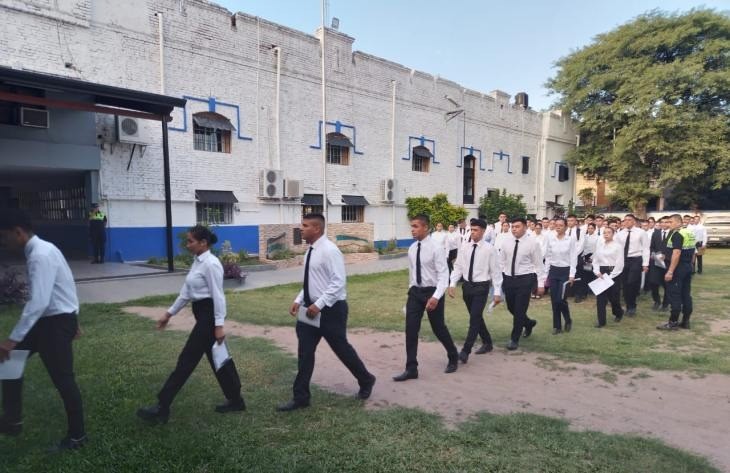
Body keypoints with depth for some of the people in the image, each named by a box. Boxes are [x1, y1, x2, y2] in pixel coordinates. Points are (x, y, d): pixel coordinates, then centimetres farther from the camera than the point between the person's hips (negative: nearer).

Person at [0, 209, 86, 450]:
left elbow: (38, 303, -29)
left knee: (63, 379, 1)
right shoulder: (40, 250, 9)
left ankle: (76, 436, 18)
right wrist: (72, 321, 24)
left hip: (57, 321, -10)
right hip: (50, 318, 10)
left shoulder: (40, 256, -23)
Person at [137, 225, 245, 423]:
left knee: (187, 359, -3)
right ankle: (235, 400, 26)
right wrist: (169, 313, 18)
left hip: (209, 315, -10)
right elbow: (186, 292, 17)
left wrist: (219, 325, -21)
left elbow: (218, 296, -20)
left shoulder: (211, 264, -18)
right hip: (202, 314, 10)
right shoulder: (197, 262, 12)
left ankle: (162, 408, 7)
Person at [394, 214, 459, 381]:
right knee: (411, 330, -1)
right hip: (415, 292, 5)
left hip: (432, 292, -5)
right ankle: (411, 369, 8)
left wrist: (436, 297, -27)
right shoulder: (412, 249, 3)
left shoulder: (435, 248, -16)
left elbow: (443, 275, -18)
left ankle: (453, 358, 37)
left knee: (439, 328, 10)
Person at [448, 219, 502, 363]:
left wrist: (497, 292, -10)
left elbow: (496, 271, -8)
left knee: (474, 318, -9)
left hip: (481, 287, -5)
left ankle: (465, 351, -6)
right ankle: (487, 343, 36)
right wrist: (452, 284, -7)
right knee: (476, 317, 17)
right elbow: (458, 267, 5)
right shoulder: (466, 248, 4)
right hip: (467, 286, 6)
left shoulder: (489, 249, -9)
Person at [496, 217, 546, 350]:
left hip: (525, 279, -4)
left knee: (519, 310, -2)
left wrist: (541, 283, -5)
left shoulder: (533, 243, -7)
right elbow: (501, 262, 8)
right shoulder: (505, 242, 2)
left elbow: (539, 264, -4)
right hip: (508, 279, 5)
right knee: (511, 308, 15)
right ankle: (529, 323, 45)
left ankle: (514, 339, 14)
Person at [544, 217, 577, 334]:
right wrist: (546, 273, 6)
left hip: (565, 271, -3)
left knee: (561, 299, -8)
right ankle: (557, 326, 17)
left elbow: (573, 258, -7)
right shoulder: (550, 239, 3)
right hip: (553, 271, 4)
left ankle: (568, 320, 20)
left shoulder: (571, 239, -6)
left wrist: (572, 275, -12)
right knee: (554, 300, 4)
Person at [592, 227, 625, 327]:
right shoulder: (599, 246, 10)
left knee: (613, 296, 6)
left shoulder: (618, 246, -5)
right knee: (600, 297, 0)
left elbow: (620, 263, -9)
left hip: (613, 273, -4)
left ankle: (618, 313, 37)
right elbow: (595, 260, 11)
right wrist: (597, 272, -6)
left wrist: (611, 276, -13)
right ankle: (601, 321, 5)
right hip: (601, 273, 4)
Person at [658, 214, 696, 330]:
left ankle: (673, 322, -1)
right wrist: (688, 264, 23)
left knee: (675, 295, -5)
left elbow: (677, 253, -23)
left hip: (678, 268, -9)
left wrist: (670, 271, -24)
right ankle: (685, 321, 16)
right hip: (688, 267, 9)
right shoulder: (690, 233, 13)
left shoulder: (677, 234, -16)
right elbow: (692, 252, 17)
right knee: (686, 294, 11)